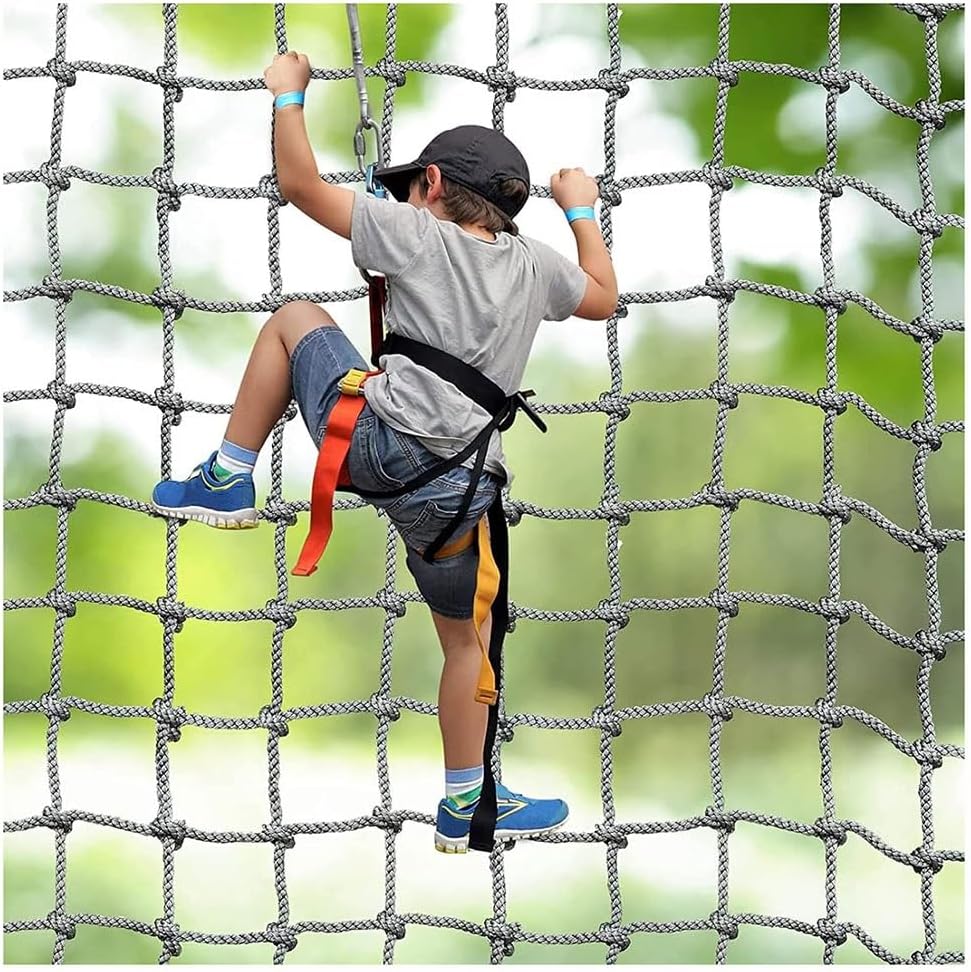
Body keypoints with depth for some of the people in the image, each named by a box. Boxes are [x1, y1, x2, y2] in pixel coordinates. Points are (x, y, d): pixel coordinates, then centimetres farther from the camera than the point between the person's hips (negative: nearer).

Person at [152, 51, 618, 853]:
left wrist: (289, 94, 18)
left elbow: (300, 184, 5)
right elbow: (602, 298, 34)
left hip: (378, 441, -3)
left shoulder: (417, 236, 4)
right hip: (461, 485, 3)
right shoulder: (534, 263, 14)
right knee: (467, 636, 21)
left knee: (294, 317, 23)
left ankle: (230, 479, 19)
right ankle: (468, 806, 20)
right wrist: (583, 209, 46)